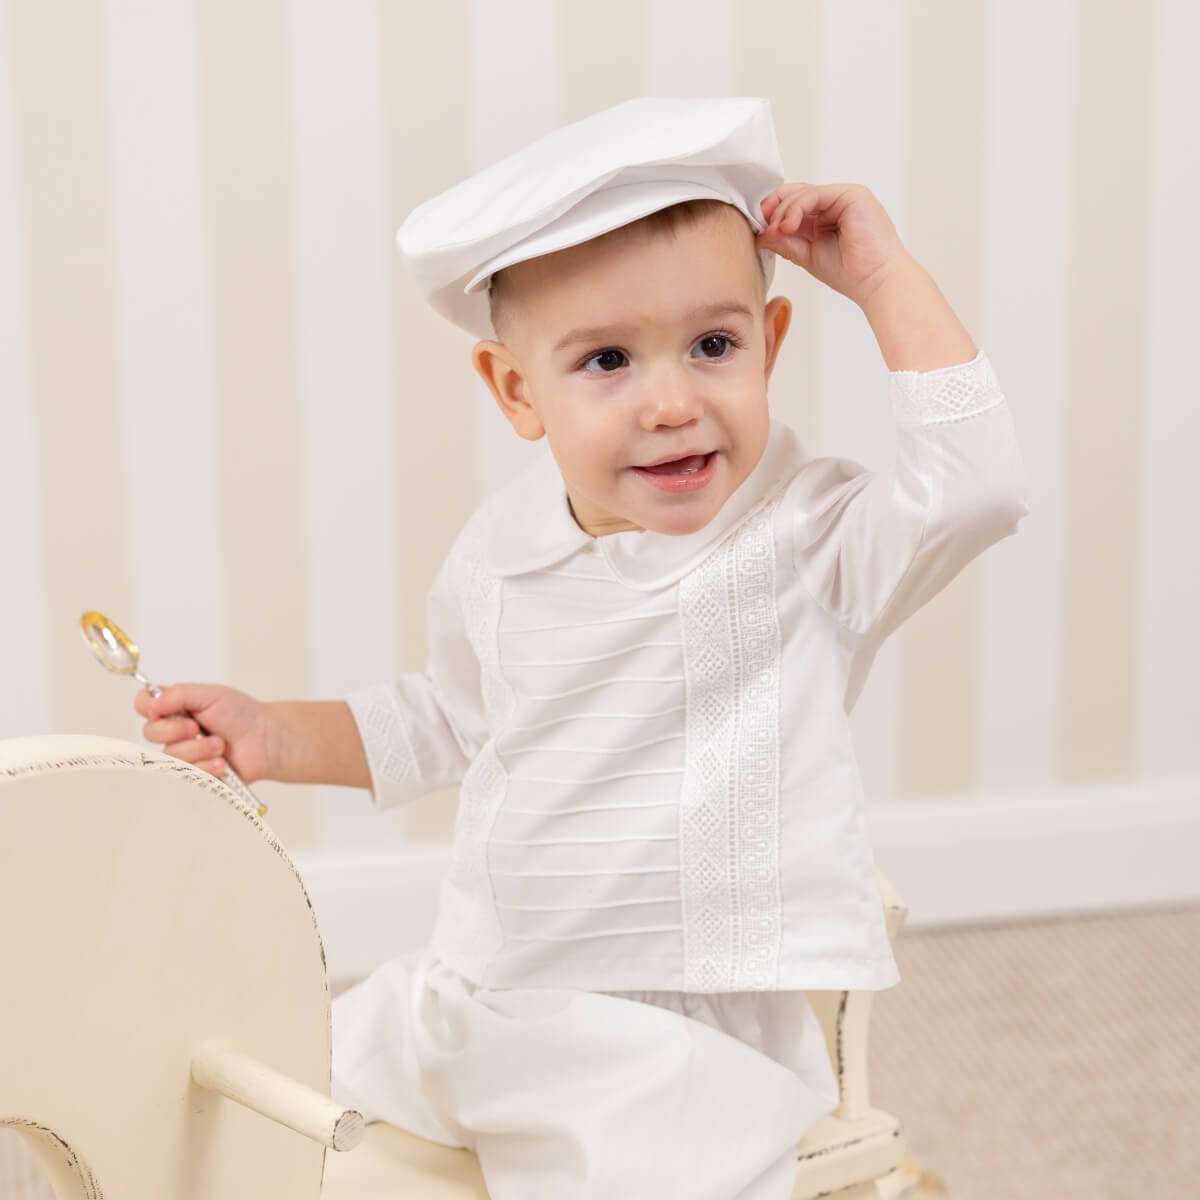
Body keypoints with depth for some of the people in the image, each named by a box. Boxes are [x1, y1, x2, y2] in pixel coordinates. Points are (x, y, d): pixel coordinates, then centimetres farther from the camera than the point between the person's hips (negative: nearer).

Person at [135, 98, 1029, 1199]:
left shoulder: (811, 540, -12)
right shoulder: (497, 565, 2)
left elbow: (972, 486, -30)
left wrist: (885, 274, -24)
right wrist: (274, 736, 10)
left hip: (688, 1037, -5)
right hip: (477, 1003, 5)